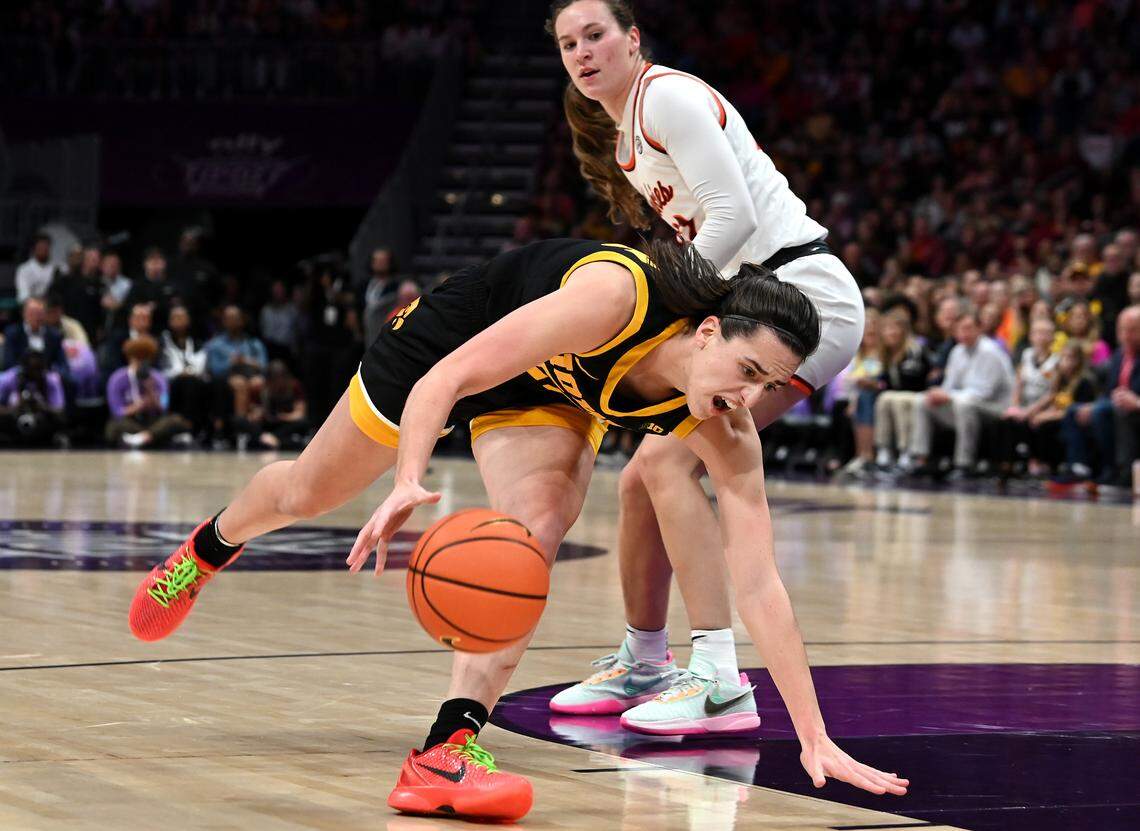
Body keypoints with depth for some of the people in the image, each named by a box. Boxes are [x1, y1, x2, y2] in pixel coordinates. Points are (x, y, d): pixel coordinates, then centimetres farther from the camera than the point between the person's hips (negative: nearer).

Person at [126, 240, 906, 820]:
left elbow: (759, 587, -27)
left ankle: (448, 750, -27)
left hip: (544, 393, 2)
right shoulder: (616, 297, -43)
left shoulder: (724, 433, -29)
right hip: (461, 334, -2)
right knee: (308, 491, 16)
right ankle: (208, 549, 50)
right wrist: (409, 483, -56)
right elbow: (445, 378, -40)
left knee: (534, 537, -28)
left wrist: (814, 738, -31)